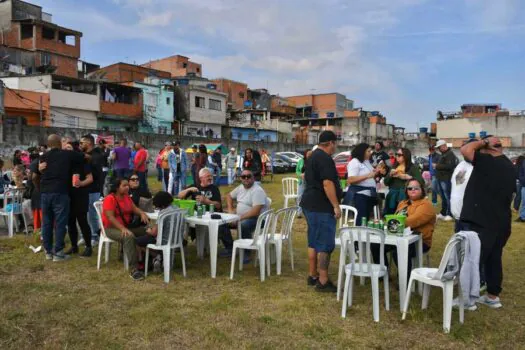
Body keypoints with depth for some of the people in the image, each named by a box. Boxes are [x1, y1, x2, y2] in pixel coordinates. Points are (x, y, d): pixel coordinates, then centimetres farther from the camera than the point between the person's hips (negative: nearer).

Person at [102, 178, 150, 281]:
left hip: (127, 226, 8)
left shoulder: (127, 197, 10)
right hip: (112, 228, -8)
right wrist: (123, 229, -33)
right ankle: (134, 269, -35)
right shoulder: (109, 199, -14)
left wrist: (142, 213, -17)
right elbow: (110, 218, -22)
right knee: (129, 237, -37)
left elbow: (134, 208, 7)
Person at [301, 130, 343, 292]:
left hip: (310, 204, 10)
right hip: (321, 207, -10)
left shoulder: (313, 156, 16)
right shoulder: (325, 158, -16)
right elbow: (327, 183, -24)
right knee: (325, 244, -6)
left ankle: (312, 276, 23)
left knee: (314, 242, 15)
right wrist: (336, 205, -21)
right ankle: (323, 281, -2)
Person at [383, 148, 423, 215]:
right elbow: (386, 183, 13)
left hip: (405, 197, -5)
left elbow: (421, 181, -10)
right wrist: (390, 174, -4)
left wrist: (407, 177, -17)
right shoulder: (394, 167, 14)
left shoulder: (413, 167, 1)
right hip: (393, 196, 5)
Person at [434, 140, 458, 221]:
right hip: (441, 178, 10)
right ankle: (443, 213, 20)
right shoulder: (443, 154, 20)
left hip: (446, 179, -10)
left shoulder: (450, 154, -11)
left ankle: (449, 214, -6)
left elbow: (448, 166, -23)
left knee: (447, 197, -9)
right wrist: (436, 166, 10)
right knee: (443, 197, 14)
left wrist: (437, 166, -16)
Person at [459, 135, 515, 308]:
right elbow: (508, 194, 20)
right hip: (500, 222, 9)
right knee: (494, 259, 17)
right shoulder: (510, 167, 13)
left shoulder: (488, 161, -16)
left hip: (481, 222, -9)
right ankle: (493, 296, 26)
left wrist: (484, 142, -11)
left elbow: (465, 150, -25)